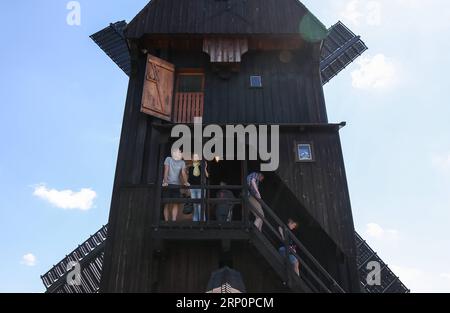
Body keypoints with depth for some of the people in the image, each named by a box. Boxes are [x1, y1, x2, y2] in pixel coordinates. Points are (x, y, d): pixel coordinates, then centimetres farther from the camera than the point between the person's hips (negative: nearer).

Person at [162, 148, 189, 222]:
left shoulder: (182, 162, 9)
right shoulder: (168, 159, 0)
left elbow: (183, 173, 1)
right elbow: (166, 171, -8)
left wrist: (186, 182, -15)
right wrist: (165, 181, -20)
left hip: (177, 185, 3)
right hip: (168, 185, -3)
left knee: (176, 203, -4)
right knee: (167, 203, -3)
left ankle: (174, 220, -1)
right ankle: (166, 220, 1)